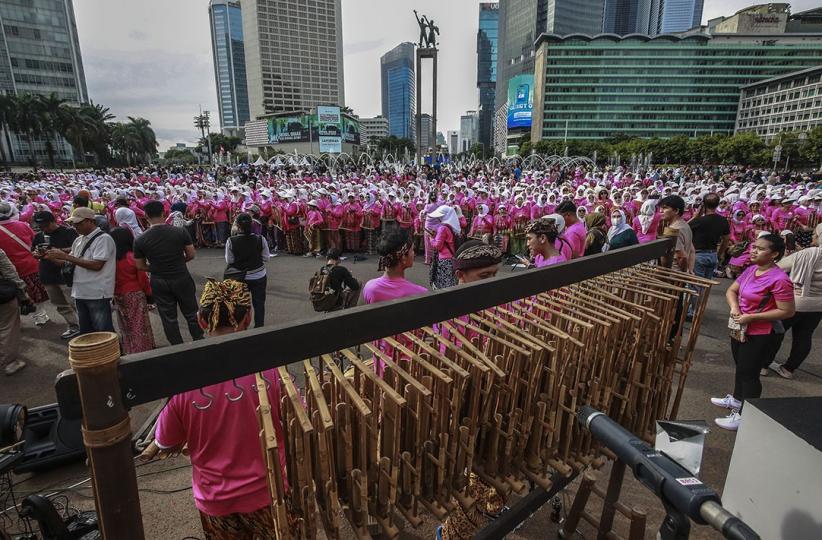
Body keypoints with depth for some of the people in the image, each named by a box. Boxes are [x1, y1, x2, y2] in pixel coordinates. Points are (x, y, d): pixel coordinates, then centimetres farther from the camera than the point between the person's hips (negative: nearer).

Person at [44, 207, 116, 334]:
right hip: (80, 293, 8)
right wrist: (52, 258, 2)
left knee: (104, 333, -2)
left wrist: (66, 256, -16)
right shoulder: (79, 240, 14)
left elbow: (96, 265, -20)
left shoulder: (103, 238, -10)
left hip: (98, 295, -8)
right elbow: (70, 263, 18)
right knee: (85, 333, 17)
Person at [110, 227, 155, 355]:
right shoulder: (133, 257, -16)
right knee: (139, 325, 5)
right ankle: (143, 349, 11)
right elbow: (142, 277, -10)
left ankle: (128, 350, 26)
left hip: (119, 296, 4)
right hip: (135, 295, -4)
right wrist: (149, 293, 2)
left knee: (126, 325, 16)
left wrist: (114, 295, 14)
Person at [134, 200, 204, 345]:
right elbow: (191, 255, -5)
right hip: (182, 279, -1)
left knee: (169, 318, 12)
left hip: (159, 283, 1)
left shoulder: (140, 240, -9)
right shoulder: (180, 232, -12)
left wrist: (157, 268, 14)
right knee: (191, 314, 14)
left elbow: (140, 266, -2)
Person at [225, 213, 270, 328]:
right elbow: (266, 258, -5)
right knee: (259, 304, 11)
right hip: (259, 277, 0)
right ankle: (259, 327, 17)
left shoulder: (231, 241, -15)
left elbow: (229, 260, -7)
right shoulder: (260, 239, -14)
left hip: (240, 277, 0)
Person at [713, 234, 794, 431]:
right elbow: (731, 290, 8)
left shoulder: (779, 279, -24)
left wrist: (751, 317, -23)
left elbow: (787, 311, -22)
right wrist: (734, 307, -11)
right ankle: (736, 399, 43)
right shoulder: (751, 270, 0)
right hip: (741, 329, 8)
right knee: (740, 366, 23)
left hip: (761, 336, -8)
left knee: (749, 373, 4)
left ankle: (744, 415, 18)